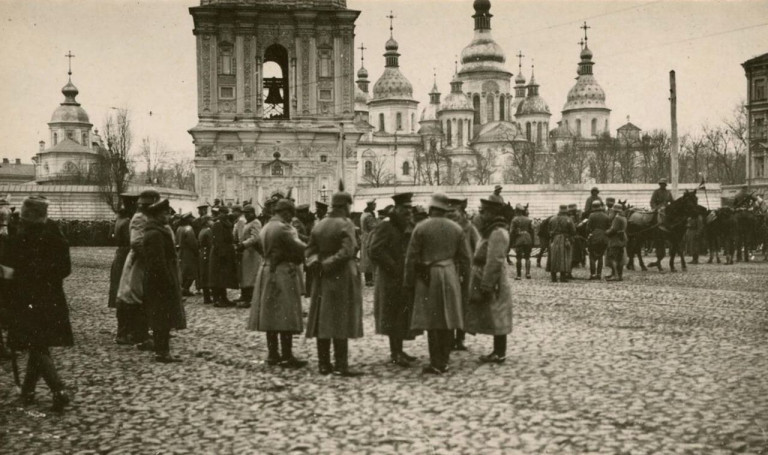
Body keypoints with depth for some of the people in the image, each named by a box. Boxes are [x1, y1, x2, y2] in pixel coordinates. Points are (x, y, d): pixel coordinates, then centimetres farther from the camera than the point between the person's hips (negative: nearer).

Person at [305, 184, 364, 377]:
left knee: (323, 320, 9)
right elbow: (346, 251, -21)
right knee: (341, 321, -4)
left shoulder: (319, 225, 10)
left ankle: (324, 363, 14)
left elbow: (310, 250, 9)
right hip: (342, 278, -7)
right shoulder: (345, 224, -11)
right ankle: (341, 366, -4)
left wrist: (316, 262, -6)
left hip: (322, 280, 7)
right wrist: (328, 264, -14)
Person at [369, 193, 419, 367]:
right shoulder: (384, 228, -12)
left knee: (403, 316, 12)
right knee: (394, 316, -4)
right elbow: (376, 252, -21)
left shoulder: (407, 229, 14)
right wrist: (394, 268, -19)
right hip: (391, 281, -8)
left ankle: (398, 350, 22)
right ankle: (395, 353, 2)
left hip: (405, 279, 8)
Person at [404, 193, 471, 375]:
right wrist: (465, 284, 13)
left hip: (428, 278, -3)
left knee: (432, 322, -1)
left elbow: (411, 258, -5)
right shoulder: (456, 229, 5)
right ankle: (444, 361, 14)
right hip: (450, 277, 3)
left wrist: (409, 282, 3)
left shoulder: (421, 228, -5)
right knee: (448, 321, 8)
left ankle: (436, 363, -1)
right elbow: (465, 258, 7)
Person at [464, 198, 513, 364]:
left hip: (493, 285, -10)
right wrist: (481, 287, 19)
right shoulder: (491, 231, 14)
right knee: (495, 320, 13)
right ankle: (498, 351, 20)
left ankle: (500, 353, 5)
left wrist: (484, 289, -22)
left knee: (496, 319, -2)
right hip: (487, 284, 10)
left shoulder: (497, 233, -18)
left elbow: (494, 263, -22)